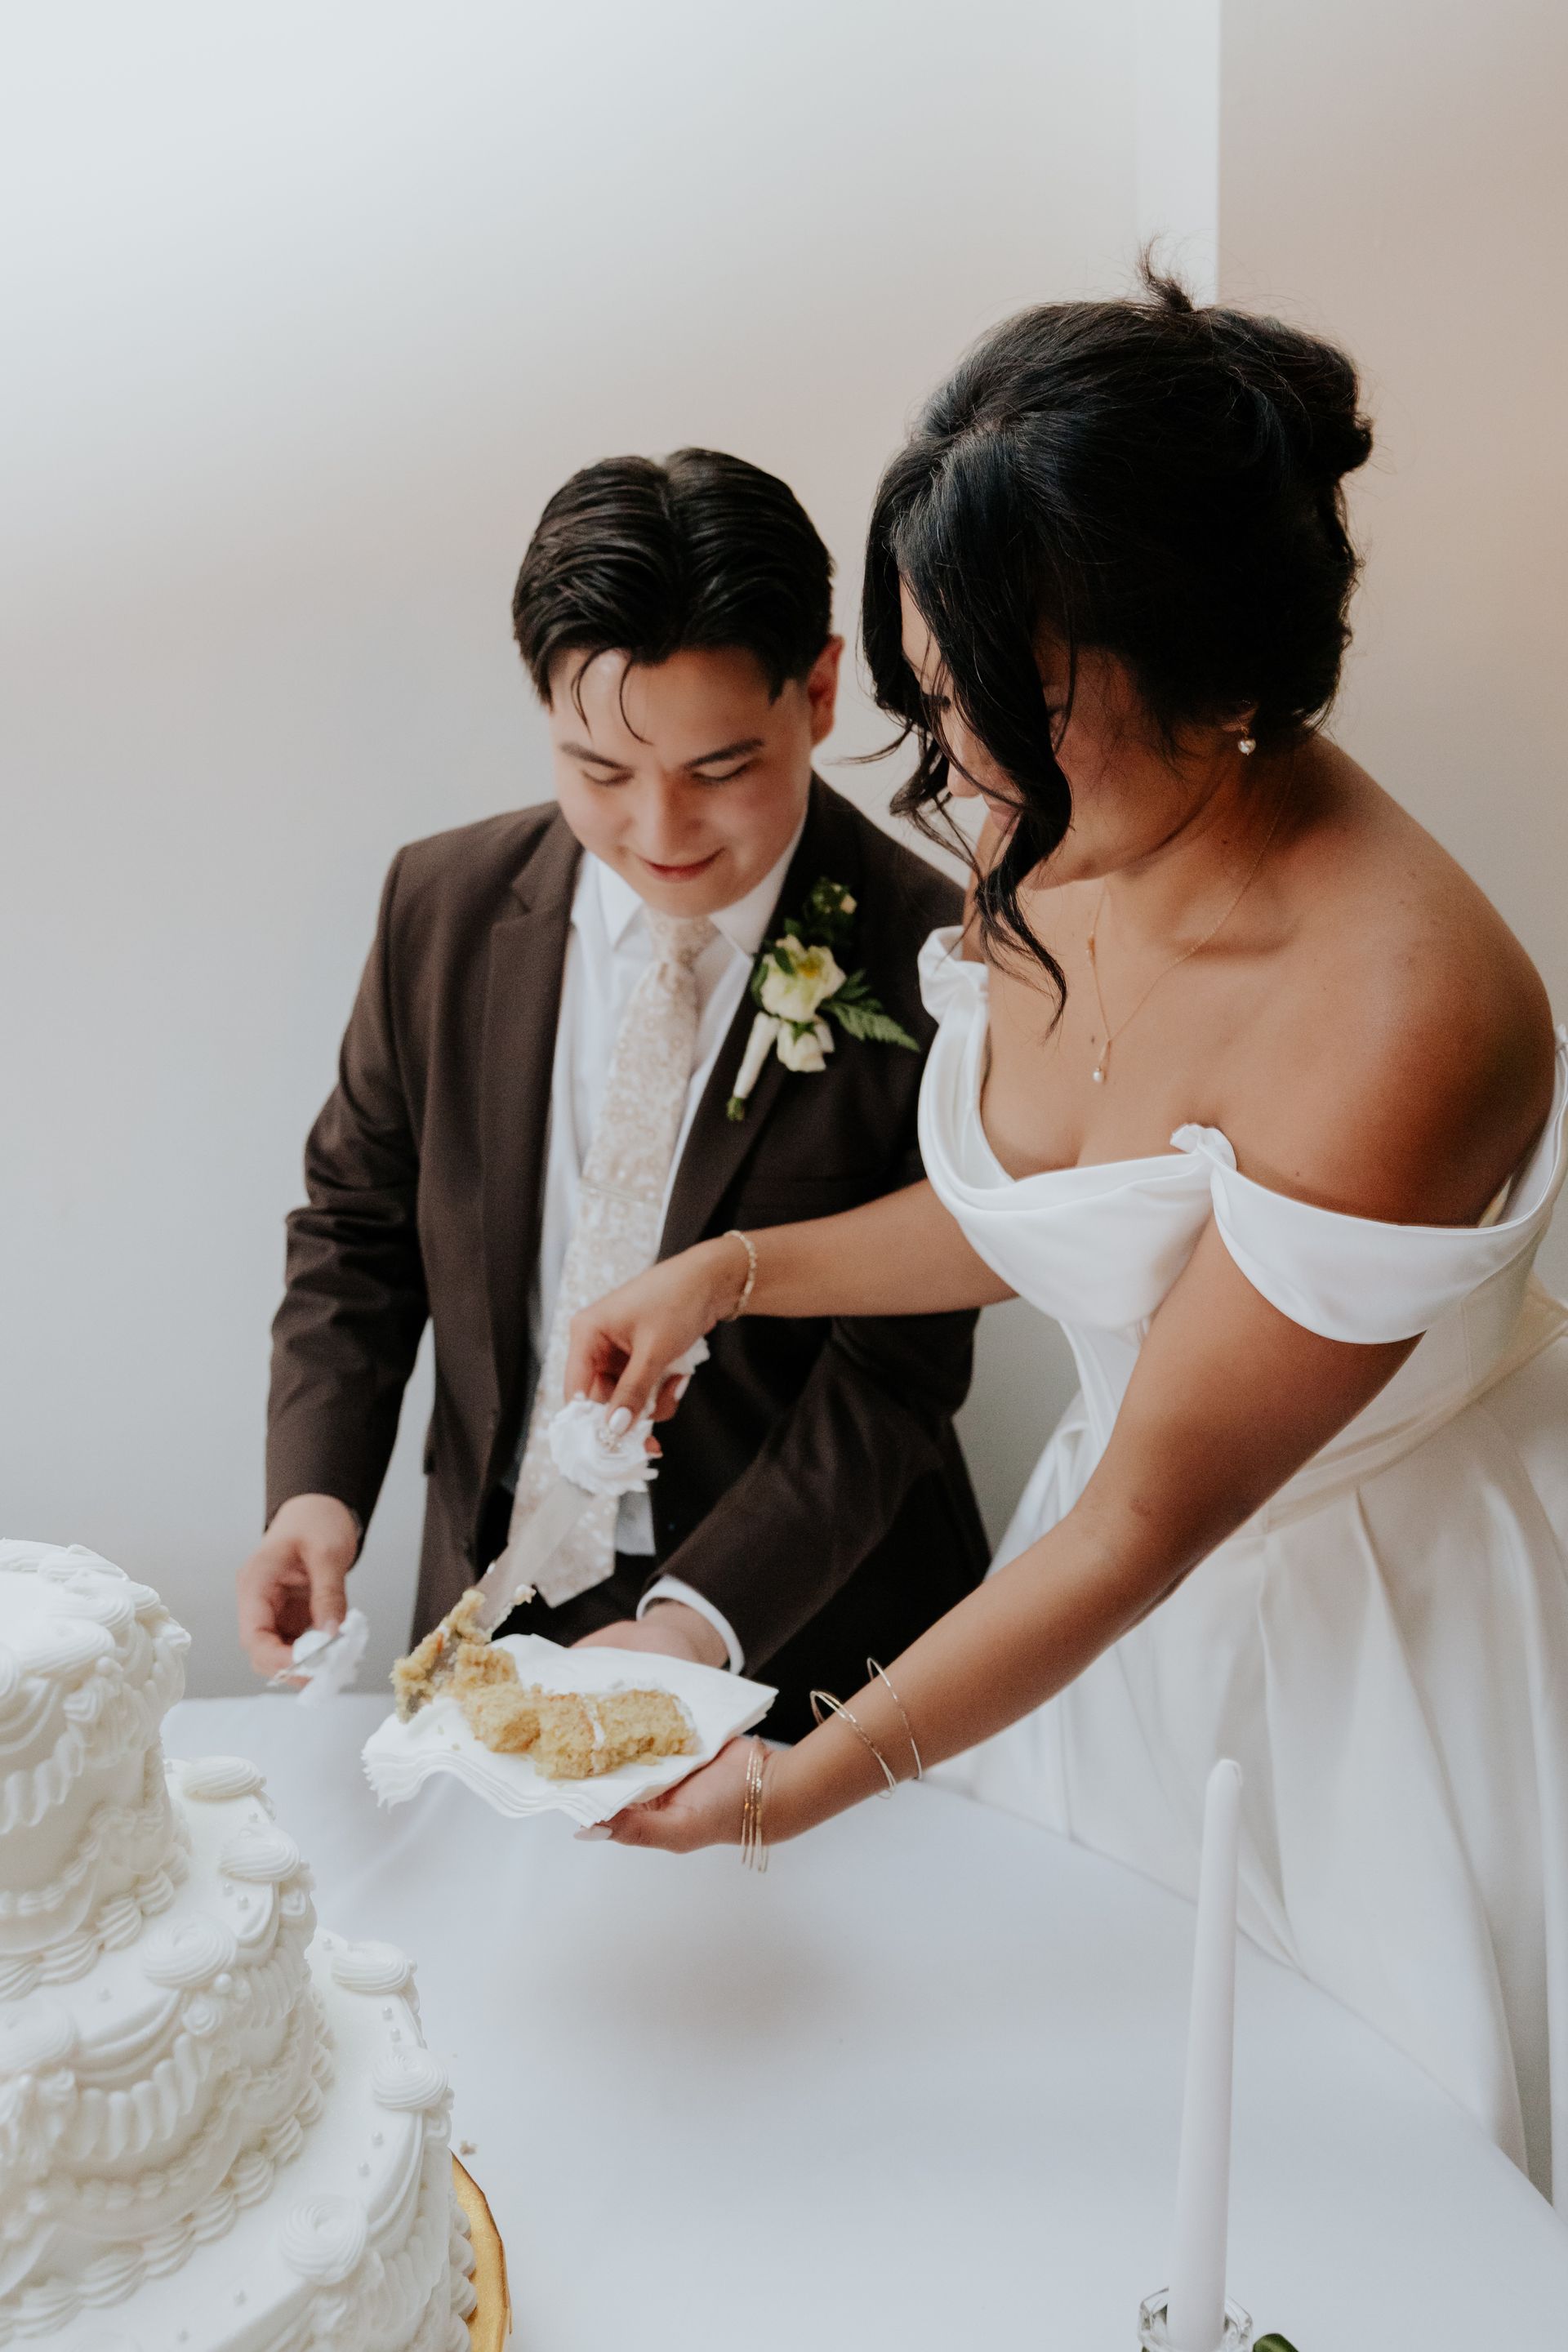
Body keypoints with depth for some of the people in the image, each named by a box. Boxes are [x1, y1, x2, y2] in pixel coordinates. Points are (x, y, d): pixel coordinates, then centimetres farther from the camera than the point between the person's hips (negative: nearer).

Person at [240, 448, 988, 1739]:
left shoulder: (934, 965, -20)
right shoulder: (446, 905, -7)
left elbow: (896, 1364, -16)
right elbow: (358, 1220, 2)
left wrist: (699, 1622, -26)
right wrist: (316, 1492, -13)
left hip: (797, 1622, -3)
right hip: (497, 1598, 4)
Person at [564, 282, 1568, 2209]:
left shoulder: (1397, 1023, -35)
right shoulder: (1050, 836, -11)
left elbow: (1143, 1525, -26)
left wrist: (807, 1784, -18)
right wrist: (728, 1272, -2)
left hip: (1385, 1612, -6)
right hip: (1155, 1530, 6)